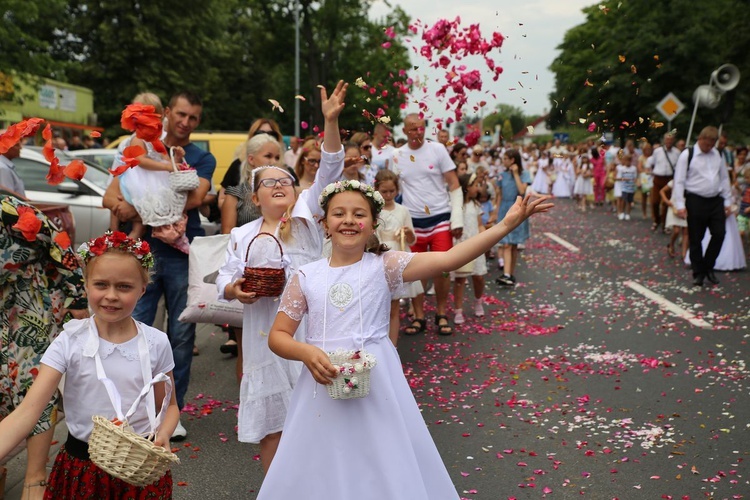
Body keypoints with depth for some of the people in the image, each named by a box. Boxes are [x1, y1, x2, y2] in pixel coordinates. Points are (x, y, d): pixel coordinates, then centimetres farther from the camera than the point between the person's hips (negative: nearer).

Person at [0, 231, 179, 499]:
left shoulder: (156, 343, -8)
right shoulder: (70, 342, -12)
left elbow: (168, 405, 4)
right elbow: (28, 411, -19)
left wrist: (163, 434, -17)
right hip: (82, 468, 0)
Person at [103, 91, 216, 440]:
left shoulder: (203, 158, 9)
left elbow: (194, 198, -10)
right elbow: (110, 197, 5)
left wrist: (139, 208, -17)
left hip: (184, 254, 0)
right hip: (143, 250, 1)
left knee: (181, 334, 4)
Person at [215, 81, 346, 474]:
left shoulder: (305, 214, 6)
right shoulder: (242, 235, 14)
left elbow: (328, 170, -4)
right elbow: (225, 279, 12)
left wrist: (331, 121, -15)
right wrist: (234, 289, -13)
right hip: (263, 330, 3)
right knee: (270, 416, 9)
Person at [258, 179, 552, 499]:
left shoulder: (384, 266, -2)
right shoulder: (306, 277, 3)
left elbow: (448, 259, -14)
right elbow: (277, 336, 6)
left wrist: (506, 224, -21)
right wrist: (307, 353, -16)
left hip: (377, 388, -1)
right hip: (323, 389, 2)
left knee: (387, 472, 7)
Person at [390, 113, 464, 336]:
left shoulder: (437, 149, -3)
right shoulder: (397, 156, 3)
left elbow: (454, 185, -2)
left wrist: (457, 219, -8)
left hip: (440, 218, -2)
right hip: (413, 221, 2)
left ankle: (441, 315, 16)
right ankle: (419, 317, 18)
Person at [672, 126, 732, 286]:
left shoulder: (717, 155, 9)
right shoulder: (687, 155, -7)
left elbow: (724, 179, 15)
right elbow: (679, 181, -8)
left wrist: (727, 202, 12)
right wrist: (680, 205, -13)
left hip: (716, 201, 5)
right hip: (696, 201, -4)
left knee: (719, 234, 0)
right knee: (696, 240, 3)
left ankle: (708, 267, 19)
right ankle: (698, 273, 16)